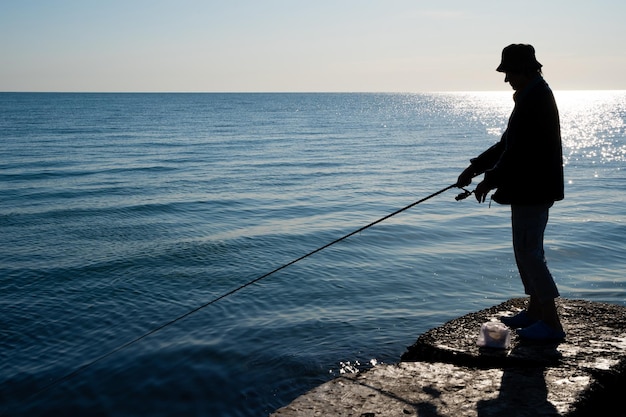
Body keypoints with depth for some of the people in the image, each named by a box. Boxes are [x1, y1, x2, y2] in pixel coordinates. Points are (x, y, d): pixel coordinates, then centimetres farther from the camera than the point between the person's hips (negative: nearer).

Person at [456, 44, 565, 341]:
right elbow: (507, 144, 18)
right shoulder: (535, 96, 16)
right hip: (531, 189, 11)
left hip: (531, 190, -11)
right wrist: (474, 168, 14)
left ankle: (552, 323, -1)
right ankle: (535, 311, 27)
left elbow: (518, 151, -23)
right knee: (527, 251, 17)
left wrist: (490, 181, -14)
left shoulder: (534, 99, -18)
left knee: (528, 252, -7)